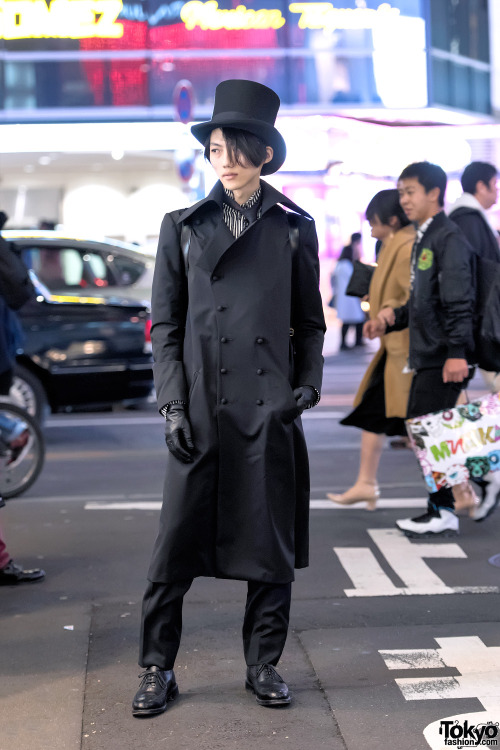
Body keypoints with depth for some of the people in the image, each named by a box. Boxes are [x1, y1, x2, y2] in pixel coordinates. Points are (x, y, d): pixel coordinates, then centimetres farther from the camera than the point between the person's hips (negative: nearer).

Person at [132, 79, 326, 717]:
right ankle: (157, 669, 15)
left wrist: (308, 384, -1)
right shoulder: (183, 227, 8)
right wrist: (172, 404, -2)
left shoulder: (294, 229, 8)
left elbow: (310, 322, 14)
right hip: (201, 411, 0)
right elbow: (165, 325, 6)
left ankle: (263, 665, 21)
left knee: (272, 547, 6)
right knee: (175, 547, 1)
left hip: (271, 411, 1)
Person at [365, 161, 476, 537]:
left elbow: (459, 301, -19)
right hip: (426, 353, 10)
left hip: (445, 356, -10)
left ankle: (443, 511, 0)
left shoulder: (450, 238, -11)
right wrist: (392, 317, 12)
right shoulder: (423, 239, 19)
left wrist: (457, 351, -25)